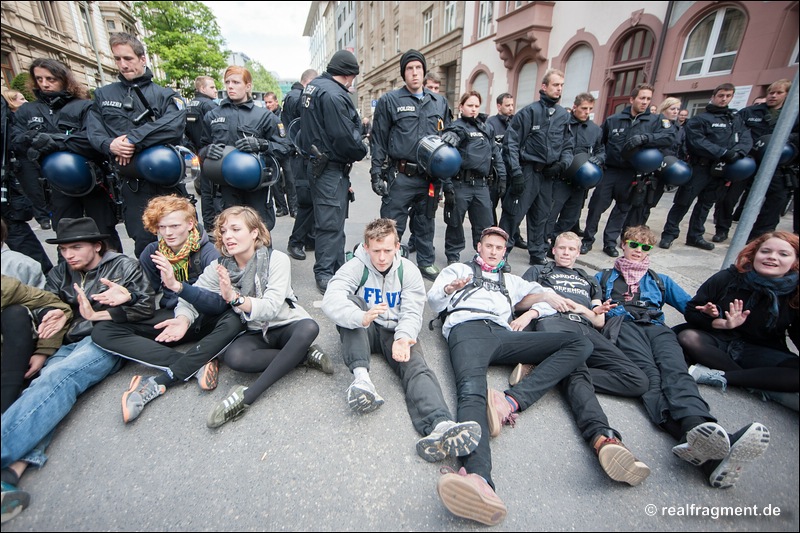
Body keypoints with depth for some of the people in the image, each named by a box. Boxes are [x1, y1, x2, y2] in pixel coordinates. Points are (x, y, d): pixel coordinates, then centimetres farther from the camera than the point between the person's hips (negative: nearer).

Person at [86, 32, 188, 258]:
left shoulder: (165, 95, 5)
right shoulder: (103, 95, 16)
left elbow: (174, 125, -14)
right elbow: (93, 130, 8)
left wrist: (134, 140, -18)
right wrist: (110, 145, -14)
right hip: (132, 186, 3)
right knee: (144, 244, 4)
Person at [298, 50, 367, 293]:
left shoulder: (313, 86, 15)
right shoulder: (333, 94, -18)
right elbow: (344, 136, -21)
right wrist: (361, 150, -2)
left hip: (318, 162, 11)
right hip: (332, 167, -11)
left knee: (334, 219, 17)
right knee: (331, 222, -5)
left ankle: (337, 266, 29)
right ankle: (325, 274, 4)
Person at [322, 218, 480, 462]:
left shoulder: (409, 271, -2)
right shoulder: (355, 267, -9)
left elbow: (412, 312, -11)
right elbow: (331, 300, -27)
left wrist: (403, 338, -34)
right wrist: (361, 317, -48)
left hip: (396, 332, 0)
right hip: (363, 331, 0)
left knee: (417, 367, -29)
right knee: (349, 302, -30)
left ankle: (440, 426, -54)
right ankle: (361, 377, -40)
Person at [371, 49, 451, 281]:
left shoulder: (439, 102, 14)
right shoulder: (390, 100, 2)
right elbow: (379, 140, 0)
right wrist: (377, 173, -7)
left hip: (430, 177, 4)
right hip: (400, 176, -4)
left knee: (426, 223, 15)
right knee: (392, 225, 0)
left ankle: (426, 262, 29)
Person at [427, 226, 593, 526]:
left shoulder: (511, 281, 39)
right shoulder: (458, 269, 32)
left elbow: (551, 300, 34)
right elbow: (434, 302, 18)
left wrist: (531, 313, 11)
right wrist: (449, 289, -7)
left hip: (502, 334, 4)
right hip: (467, 329, -4)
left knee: (580, 344, -16)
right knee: (472, 392, -34)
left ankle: (513, 400, -35)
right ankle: (479, 480, -58)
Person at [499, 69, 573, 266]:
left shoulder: (564, 115, 12)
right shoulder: (529, 112, -5)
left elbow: (567, 145, 18)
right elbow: (511, 142, -10)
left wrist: (563, 163, -2)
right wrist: (516, 171, -17)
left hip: (548, 174, 6)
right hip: (528, 170, -6)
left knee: (541, 216, 13)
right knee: (514, 213, -6)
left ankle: (538, 253, 26)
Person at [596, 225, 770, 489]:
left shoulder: (659, 280, 38)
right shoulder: (604, 277, 32)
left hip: (656, 327, 3)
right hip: (623, 326, -2)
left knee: (676, 371, -32)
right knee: (649, 375, -33)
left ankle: (701, 430, -60)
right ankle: (700, 440, -57)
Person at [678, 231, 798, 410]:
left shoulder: (794, 293, -3)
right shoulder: (727, 278, -7)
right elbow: (691, 311, -6)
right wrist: (723, 323, -22)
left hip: (762, 353, 1)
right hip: (719, 341, 0)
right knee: (687, 337, -32)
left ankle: (719, 377, -24)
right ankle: (759, 382, -20)